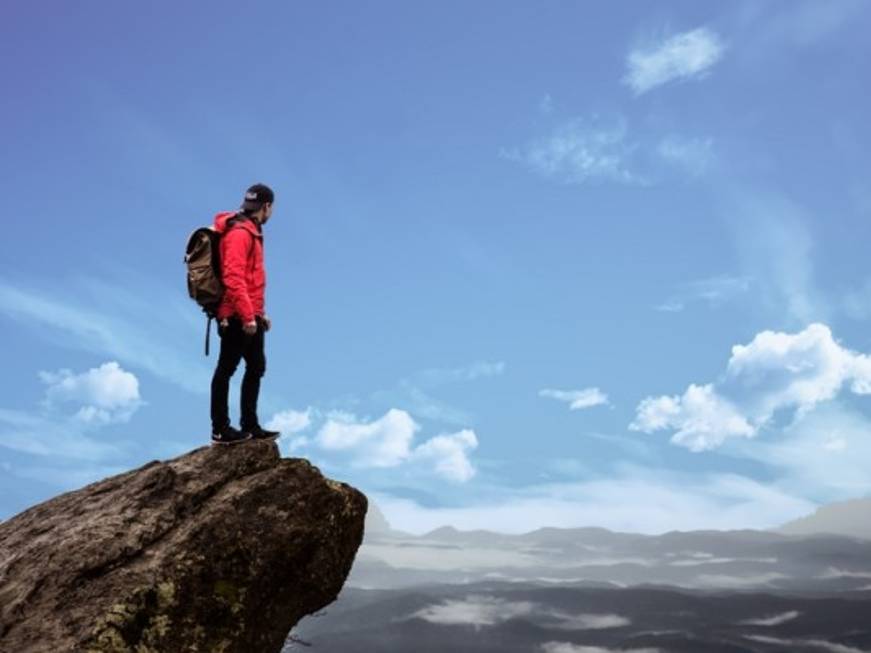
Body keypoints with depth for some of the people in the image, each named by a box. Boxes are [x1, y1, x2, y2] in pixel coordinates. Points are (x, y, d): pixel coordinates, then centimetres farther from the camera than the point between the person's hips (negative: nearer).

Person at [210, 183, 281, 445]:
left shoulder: (251, 232, 18)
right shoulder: (239, 233, -14)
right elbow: (233, 278, -23)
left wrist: (258, 313, 22)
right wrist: (248, 315, -26)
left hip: (249, 317, 10)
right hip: (237, 318, -10)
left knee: (256, 368, 14)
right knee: (226, 369, -4)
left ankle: (250, 426, 20)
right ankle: (220, 429, 2)